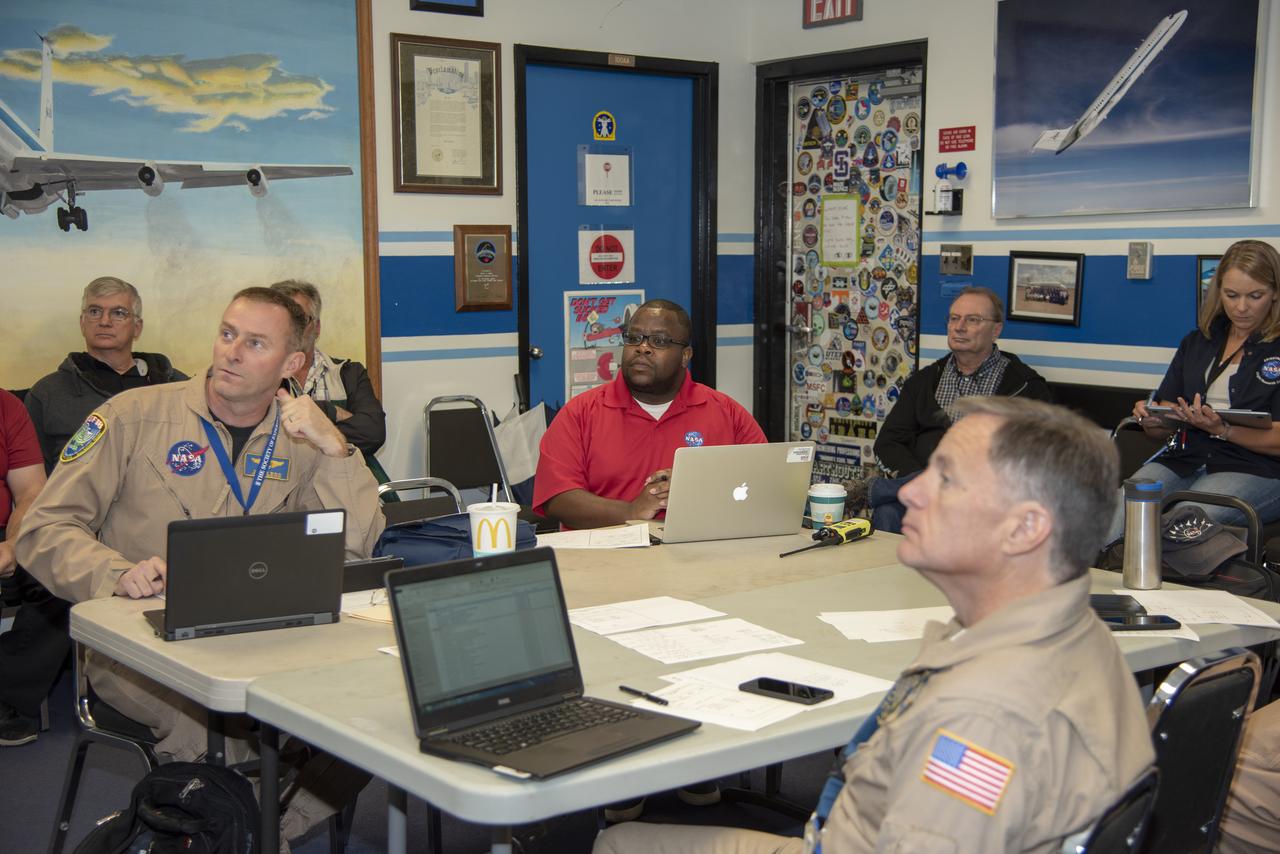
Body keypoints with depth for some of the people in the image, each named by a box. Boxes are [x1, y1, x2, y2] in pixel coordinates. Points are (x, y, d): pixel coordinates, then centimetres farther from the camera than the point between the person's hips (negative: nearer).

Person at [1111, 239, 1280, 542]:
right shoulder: (1198, 341, 19)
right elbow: (1166, 427, 17)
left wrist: (1220, 429, -21)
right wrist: (1151, 419, -7)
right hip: (1184, 459, 4)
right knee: (1113, 521, -28)